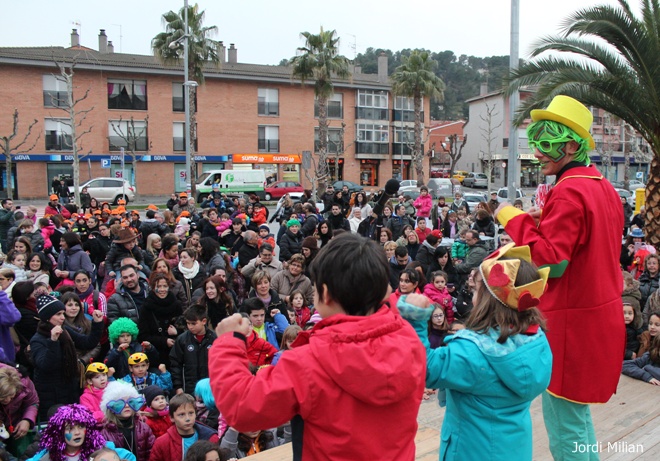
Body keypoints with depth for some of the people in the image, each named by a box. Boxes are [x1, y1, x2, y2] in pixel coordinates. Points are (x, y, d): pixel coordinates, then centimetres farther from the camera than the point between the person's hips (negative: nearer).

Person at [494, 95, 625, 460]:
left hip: (571, 322, -10)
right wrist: (546, 222, 10)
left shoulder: (568, 192, -19)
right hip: (600, 315, 10)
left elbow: (549, 262, -23)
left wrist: (514, 219, -14)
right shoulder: (602, 186, 10)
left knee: (564, 425, 2)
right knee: (578, 415, 22)